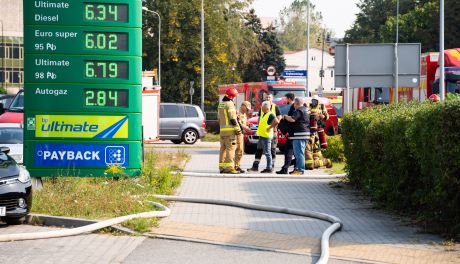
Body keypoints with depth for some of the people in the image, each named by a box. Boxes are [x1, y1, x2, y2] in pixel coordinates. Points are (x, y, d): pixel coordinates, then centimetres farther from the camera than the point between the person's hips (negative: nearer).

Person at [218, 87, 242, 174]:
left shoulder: (221, 104, 16)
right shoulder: (230, 104, -12)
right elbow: (233, 119, -16)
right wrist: (238, 129, -12)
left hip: (222, 130, 9)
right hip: (230, 130, -9)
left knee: (223, 148, 11)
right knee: (230, 148, -9)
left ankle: (222, 167, 12)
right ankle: (229, 167, -14)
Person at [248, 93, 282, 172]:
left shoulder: (275, 107, 2)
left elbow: (279, 118, -1)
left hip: (272, 131, -4)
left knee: (272, 149, 0)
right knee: (259, 149, 0)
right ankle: (255, 166, 0)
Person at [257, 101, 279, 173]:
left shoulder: (270, 115, -15)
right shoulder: (263, 114, 15)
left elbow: (276, 122, -31)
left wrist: (269, 127, -22)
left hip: (267, 136, -10)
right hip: (262, 135, 10)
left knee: (267, 153, -8)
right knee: (266, 152, 13)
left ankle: (269, 168, -5)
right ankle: (269, 167, 18)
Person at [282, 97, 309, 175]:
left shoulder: (299, 111, -14)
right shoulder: (305, 110, 19)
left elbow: (292, 119, -25)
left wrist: (285, 117, -7)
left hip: (299, 135, -11)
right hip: (305, 133, 11)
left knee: (299, 152, -9)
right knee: (300, 152, 15)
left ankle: (300, 169, -10)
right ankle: (298, 168, 21)